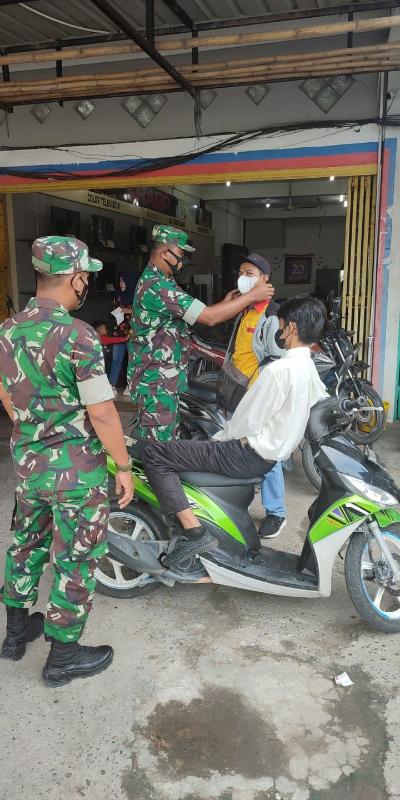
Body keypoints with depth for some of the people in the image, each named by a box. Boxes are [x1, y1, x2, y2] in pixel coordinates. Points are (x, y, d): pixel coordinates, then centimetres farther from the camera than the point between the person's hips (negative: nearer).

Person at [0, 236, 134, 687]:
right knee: (76, 559, 9)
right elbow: (102, 413, -20)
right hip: (76, 469, -7)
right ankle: (63, 655, 24)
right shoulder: (77, 335, -21)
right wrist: (124, 467, -9)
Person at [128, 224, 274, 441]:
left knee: (147, 442, 18)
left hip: (155, 379, 11)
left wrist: (224, 303, 11)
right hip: (157, 383, -11)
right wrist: (253, 295, -15)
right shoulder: (158, 286, -21)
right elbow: (209, 317, -23)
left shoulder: (152, 281, 14)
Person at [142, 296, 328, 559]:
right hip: (273, 454, 10)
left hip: (251, 455, -10)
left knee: (154, 454, -12)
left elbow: (247, 422, -20)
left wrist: (217, 439, 0)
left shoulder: (280, 369, -23)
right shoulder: (310, 369, 4)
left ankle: (196, 533, -16)